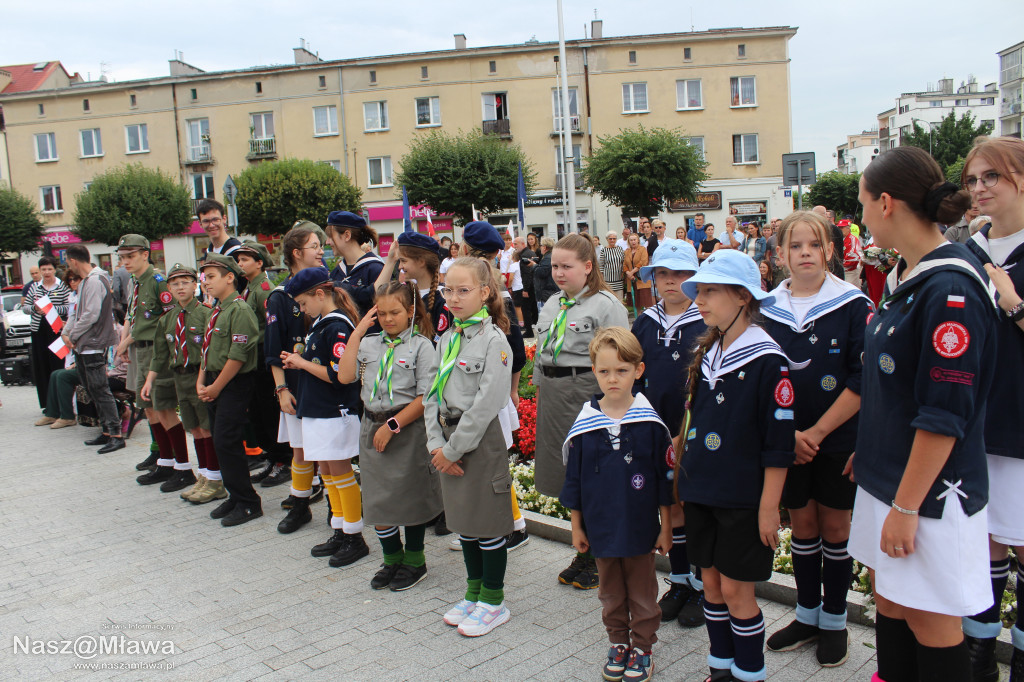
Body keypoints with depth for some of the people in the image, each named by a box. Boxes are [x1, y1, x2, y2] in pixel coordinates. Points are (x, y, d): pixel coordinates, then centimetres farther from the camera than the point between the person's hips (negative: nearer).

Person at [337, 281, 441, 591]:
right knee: (378, 502, 10)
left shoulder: (421, 346, -7)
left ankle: (414, 561, 27)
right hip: (372, 426, 5)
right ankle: (392, 559, 29)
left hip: (409, 430, -4)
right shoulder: (370, 343, 6)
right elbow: (345, 376, -7)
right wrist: (357, 333, -4)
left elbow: (426, 398, -12)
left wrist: (393, 425, -16)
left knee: (410, 499, 8)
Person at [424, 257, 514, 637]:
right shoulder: (448, 339, 9)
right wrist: (436, 443, -4)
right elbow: (432, 394, 8)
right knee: (463, 521, 17)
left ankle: (493, 602, 21)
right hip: (449, 441, 7)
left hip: (481, 439, -7)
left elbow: (487, 404, -19)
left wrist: (454, 449, -16)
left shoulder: (493, 340, -14)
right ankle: (473, 594, 33)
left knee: (488, 524, 4)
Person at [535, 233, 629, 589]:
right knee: (568, 479, 14)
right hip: (552, 395, 7)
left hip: (588, 393, -7)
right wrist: (541, 391, 17)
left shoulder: (606, 304, -8)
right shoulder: (551, 304, 14)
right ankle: (583, 555, 29)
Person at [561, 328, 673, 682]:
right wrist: (576, 527, 4)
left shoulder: (650, 423, -11)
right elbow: (573, 480, 1)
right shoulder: (583, 424, -7)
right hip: (601, 529, 2)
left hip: (640, 528, -2)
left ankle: (642, 647, 32)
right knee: (611, 593, 18)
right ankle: (618, 643, 37)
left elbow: (664, 479, -4)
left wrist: (666, 528, -1)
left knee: (642, 592, 14)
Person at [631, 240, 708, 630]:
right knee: (672, 506, 14)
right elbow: (634, 376, 11)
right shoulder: (645, 324, 7)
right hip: (657, 433, 4)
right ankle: (679, 582, 29)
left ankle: (701, 587, 21)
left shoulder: (708, 324, -8)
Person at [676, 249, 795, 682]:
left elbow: (779, 441, -14)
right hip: (702, 493, 7)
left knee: (736, 590, 3)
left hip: (743, 499, -6)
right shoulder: (705, 355, 7)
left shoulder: (766, 360, -14)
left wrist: (768, 506, -14)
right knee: (711, 583, 15)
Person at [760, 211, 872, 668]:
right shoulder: (767, 310, 1)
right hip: (788, 441, 3)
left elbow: (863, 380, -13)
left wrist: (816, 431, -15)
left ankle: (834, 621, 26)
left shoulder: (853, 305, -8)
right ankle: (806, 615, 29)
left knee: (834, 526, 8)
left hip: (838, 439, -2)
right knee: (802, 523, 13)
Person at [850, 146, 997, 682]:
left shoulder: (950, 288, -21)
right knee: (889, 599, 19)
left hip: (928, 489, -8)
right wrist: (871, 448, 19)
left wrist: (906, 506, -20)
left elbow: (945, 415, -23)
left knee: (929, 618, 7)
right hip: (888, 474, 9)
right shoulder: (903, 276, 7)